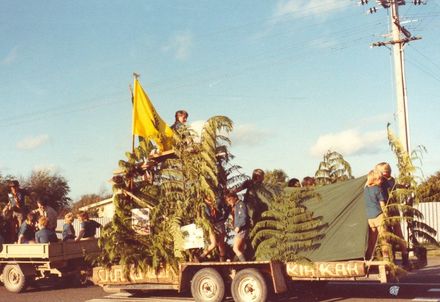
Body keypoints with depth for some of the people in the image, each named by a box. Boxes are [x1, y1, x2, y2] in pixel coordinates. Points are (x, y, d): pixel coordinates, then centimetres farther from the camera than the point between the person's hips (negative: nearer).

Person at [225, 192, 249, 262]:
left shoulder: (241, 204, -9)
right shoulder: (235, 206, 19)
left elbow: (244, 217, -20)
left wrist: (238, 227, -18)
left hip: (242, 230, -10)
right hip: (239, 231, 10)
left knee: (236, 249, -13)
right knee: (240, 250, 9)